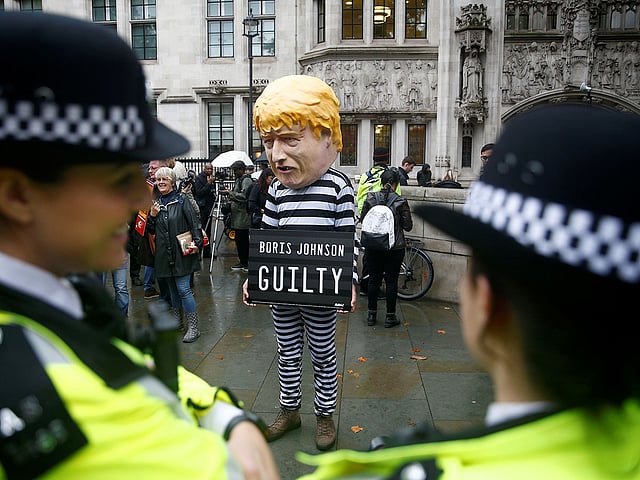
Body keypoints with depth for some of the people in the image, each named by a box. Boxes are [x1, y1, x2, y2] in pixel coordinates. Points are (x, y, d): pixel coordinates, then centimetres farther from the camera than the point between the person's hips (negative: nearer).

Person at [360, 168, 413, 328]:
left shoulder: (370, 198, -4)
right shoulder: (400, 201, -11)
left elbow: (363, 220, 4)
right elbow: (408, 225, -7)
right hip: (395, 248, -2)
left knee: (373, 280, 13)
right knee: (391, 281, 7)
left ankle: (371, 315, 20)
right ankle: (390, 317, 14)